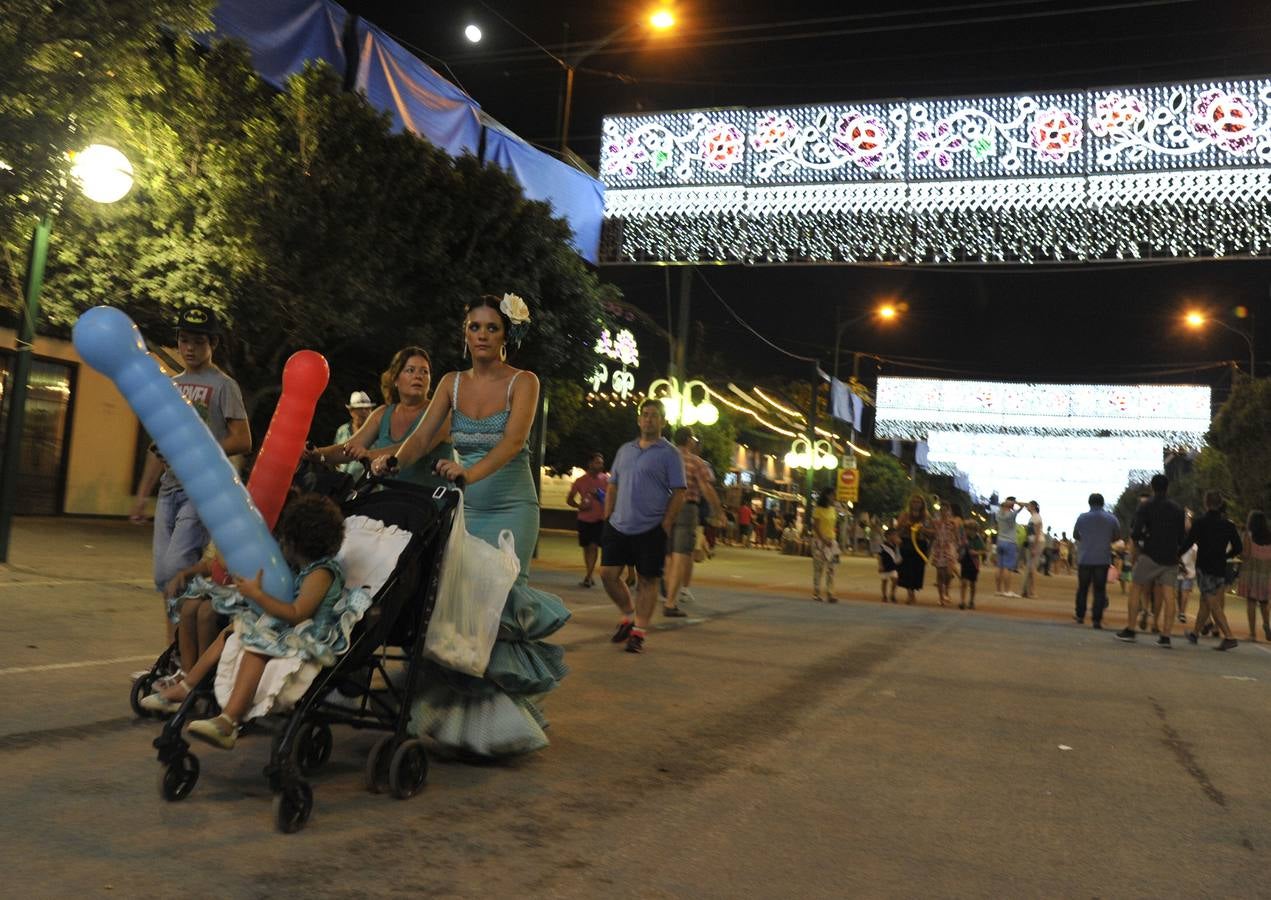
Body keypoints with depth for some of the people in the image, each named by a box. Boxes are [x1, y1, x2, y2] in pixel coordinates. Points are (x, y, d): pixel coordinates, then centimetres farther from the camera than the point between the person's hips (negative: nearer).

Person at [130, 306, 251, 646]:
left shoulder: (223, 385, -4)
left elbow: (243, 441, -11)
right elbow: (158, 446, 21)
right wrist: (142, 494, 17)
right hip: (169, 490, 7)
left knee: (177, 567, -17)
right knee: (164, 574, 7)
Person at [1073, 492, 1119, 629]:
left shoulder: (1082, 517, -3)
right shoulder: (1111, 518, -2)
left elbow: (1075, 535, 10)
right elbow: (1117, 536, 10)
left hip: (1085, 559, 0)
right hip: (1103, 560, 0)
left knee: (1083, 588, 14)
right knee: (1100, 590, 3)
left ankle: (1080, 616, 21)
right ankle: (1096, 619, -3)